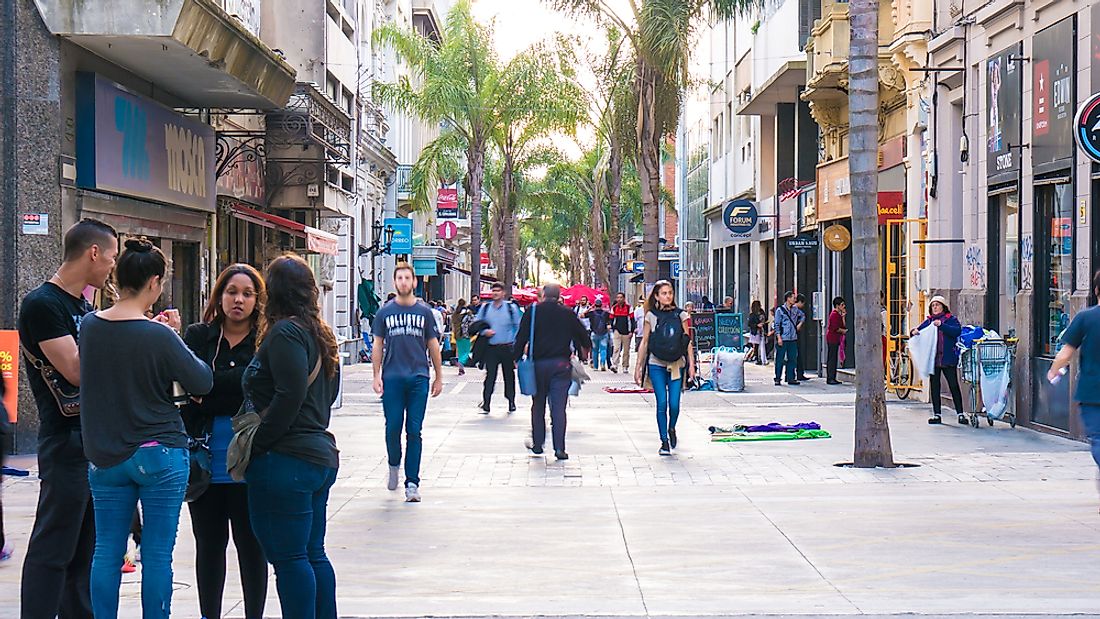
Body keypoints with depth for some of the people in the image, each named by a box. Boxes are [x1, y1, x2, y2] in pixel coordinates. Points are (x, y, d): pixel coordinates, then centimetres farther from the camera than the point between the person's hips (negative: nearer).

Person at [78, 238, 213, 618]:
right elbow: (202, 382, -8)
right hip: (159, 455, -5)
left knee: (107, 552, 10)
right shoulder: (159, 337, -17)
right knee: (157, 554, 2)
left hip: (104, 456, 5)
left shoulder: (89, 326, -1)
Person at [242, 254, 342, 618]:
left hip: (286, 461, -10)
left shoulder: (285, 332, -12)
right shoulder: (319, 334, 15)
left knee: (288, 558, -5)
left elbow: (289, 396, -20)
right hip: (321, 453, 10)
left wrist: (253, 446, -15)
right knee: (314, 555, 14)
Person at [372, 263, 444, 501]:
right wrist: (376, 376, 1)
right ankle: (394, 465, 28)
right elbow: (378, 345, 9)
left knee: (414, 431, -2)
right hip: (392, 378, 0)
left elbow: (433, 345, 12)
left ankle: (412, 482, 1)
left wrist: (439, 377, 10)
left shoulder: (424, 312, 8)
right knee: (393, 428, 0)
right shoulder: (385, 313, 7)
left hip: (418, 377, 0)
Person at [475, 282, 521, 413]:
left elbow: (518, 327, 7)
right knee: (490, 375, -5)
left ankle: (511, 402, 18)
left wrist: (516, 342, -3)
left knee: (509, 375, 7)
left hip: (507, 348, -1)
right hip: (491, 348, 1)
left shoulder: (511, 307, 4)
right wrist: (484, 331, -7)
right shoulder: (485, 308, 8)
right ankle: (486, 404, -6)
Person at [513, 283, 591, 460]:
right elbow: (584, 337, 7)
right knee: (559, 408, -1)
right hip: (561, 364, 0)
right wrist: (583, 353, 25)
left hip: (538, 364, 0)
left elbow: (522, 337, -5)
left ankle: (537, 444, 20)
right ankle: (559, 448, -7)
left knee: (538, 406, 14)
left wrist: (517, 358, 4)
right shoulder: (568, 313, 1)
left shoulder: (533, 312, -1)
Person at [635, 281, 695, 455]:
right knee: (662, 403, -6)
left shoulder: (680, 315, 6)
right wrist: (638, 367, 7)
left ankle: (671, 429, 26)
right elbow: (644, 342, 8)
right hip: (656, 364, -1)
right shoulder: (651, 316, 4)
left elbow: (688, 341, 8)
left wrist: (691, 364, 1)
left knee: (674, 404, -5)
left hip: (677, 364, 1)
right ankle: (664, 441, 6)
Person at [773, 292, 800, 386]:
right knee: (780, 359, -2)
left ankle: (791, 378, 12)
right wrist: (779, 337, -13)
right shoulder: (780, 310, -4)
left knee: (792, 359, 6)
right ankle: (778, 379, 4)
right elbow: (777, 325, -5)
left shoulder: (795, 309, 11)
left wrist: (799, 324, 15)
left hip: (793, 339, 5)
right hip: (783, 339, -5)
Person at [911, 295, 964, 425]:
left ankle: (960, 414, 2)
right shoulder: (928, 321, 15)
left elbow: (957, 331, -14)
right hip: (933, 359, 4)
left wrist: (941, 325, -23)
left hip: (948, 359, -4)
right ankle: (936, 415, 10)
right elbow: (918, 330, 14)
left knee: (954, 386, -2)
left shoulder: (951, 320, 3)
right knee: (934, 386, 6)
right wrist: (914, 332, -10)